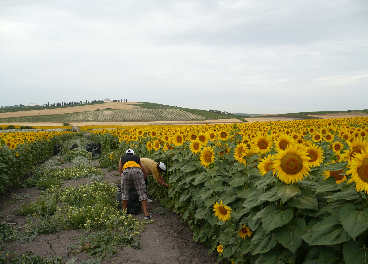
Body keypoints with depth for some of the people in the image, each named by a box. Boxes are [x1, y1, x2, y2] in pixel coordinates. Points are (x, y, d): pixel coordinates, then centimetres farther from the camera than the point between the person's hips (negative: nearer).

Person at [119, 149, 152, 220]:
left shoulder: (122, 158, 35)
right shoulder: (137, 158, 35)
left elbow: (120, 172, 36)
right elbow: (146, 171, 33)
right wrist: (142, 179, 45)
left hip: (126, 171, 0)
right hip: (137, 171, 0)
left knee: (124, 192, 18)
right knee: (142, 192, 6)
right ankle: (146, 214, 4)